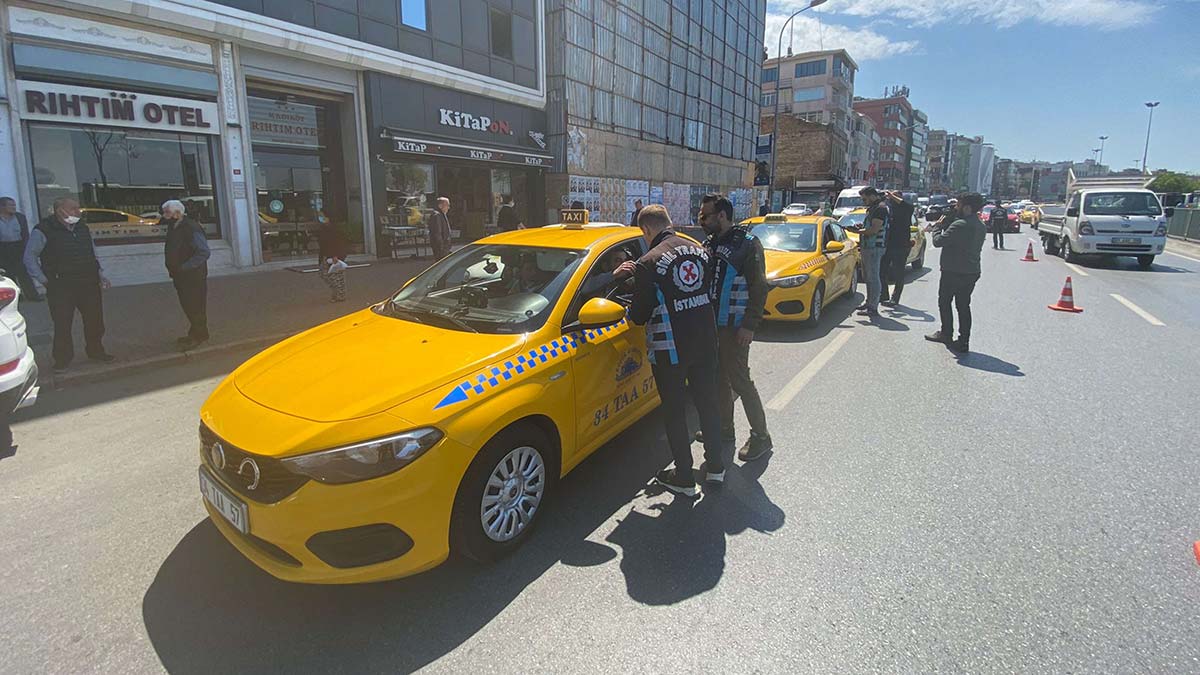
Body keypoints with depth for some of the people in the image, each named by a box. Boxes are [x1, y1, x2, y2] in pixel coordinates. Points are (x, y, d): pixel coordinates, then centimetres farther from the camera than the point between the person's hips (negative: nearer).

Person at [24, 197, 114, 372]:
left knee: (95, 321, 10)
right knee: (62, 325, 1)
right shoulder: (43, 231, -8)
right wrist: (44, 281, -6)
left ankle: (96, 351, 27)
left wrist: (101, 276, 11)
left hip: (89, 285, 5)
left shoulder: (83, 229, 10)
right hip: (60, 287, -5)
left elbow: (93, 254, 19)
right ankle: (63, 359, 14)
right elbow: (29, 258, -2)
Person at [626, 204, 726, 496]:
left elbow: (640, 315, -14)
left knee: (674, 412, 8)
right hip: (705, 341, 6)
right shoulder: (699, 250, 3)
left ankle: (684, 478, 18)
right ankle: (715, 466, 32)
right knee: (708, 402, 18)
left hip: (670, 349, -6)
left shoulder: (648, 263, -16)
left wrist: (629, 312, 11)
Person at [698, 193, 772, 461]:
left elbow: (759, 288, -14)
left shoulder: (747, 243, -10)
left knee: (739, 379, -4)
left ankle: (760, 436, 10)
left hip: (734, 327, -7)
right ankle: (724, 427, 29)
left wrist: (749, 326, -19)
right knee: (719, 378, 15)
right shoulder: (709, 243, 12)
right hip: (711, 323, 7)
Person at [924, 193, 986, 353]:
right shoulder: (981, 226, 9)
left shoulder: (960, 225, -21)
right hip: (972, 272, 8)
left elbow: (938, 241, -21)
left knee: (944, 303, 11)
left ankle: (946, 335, 21)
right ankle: (963, 342, 11)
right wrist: (941, 226, 4)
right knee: (963, 306, 11)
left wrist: (937, 227, -3)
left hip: (953, 272, -8)